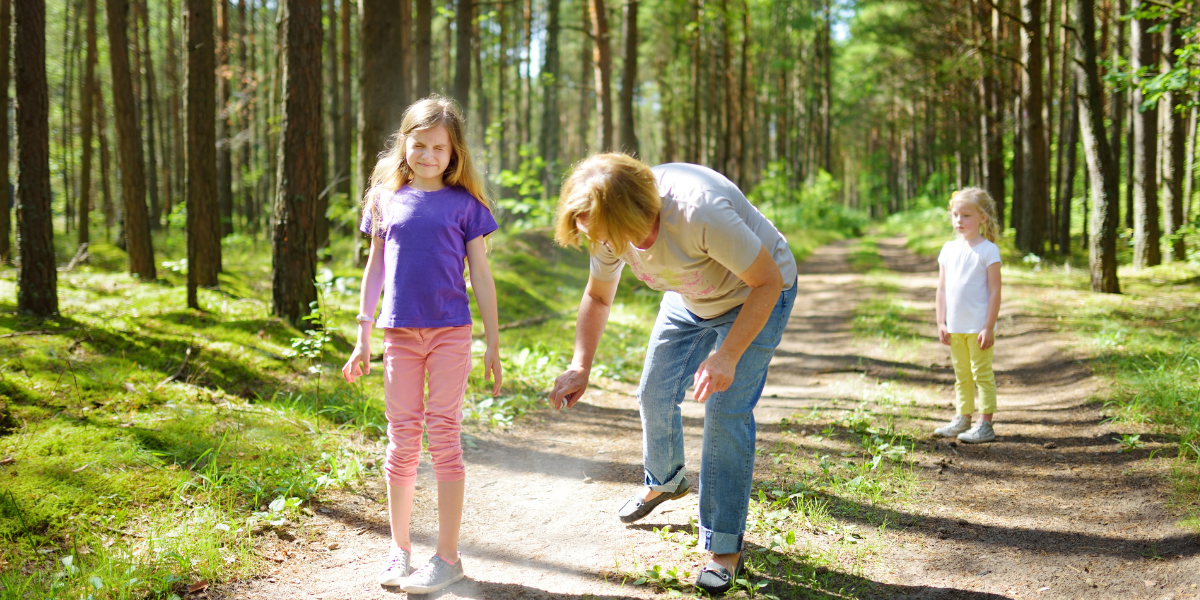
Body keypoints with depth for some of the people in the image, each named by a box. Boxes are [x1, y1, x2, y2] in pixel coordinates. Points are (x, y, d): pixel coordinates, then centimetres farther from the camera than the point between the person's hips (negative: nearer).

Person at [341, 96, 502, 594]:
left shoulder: (463, 203, 1)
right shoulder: (386, 198, 7)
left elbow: (481, 275, 3)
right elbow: (374, 268, 12)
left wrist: (493, 343, 1)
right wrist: (363, 338, 10)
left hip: (450, 332, -2)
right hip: (400, 334, 2)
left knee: (444, 436, -1)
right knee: (401, 438, 6)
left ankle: (448, 557, 7)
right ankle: (399, 549, 18)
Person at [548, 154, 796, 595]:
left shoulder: (700, 212, -43)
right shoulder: (610, 225, -21)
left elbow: (768, 281, -31)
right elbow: (597, 297, -1)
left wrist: (727, 356, -37)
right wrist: (580, 367, -14)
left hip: (755, 297, -6)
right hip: (690, 299, 7)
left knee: (727, 412, -14)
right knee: (654, 395, 12)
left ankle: (725, 547, -2)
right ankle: (664, 482, 44)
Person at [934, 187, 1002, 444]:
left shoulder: (988, 250, -9)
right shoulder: (948, 249, 8)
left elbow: (995, 291, -11)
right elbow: (942, 289, 12)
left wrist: (989, 327, -14)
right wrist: (941, 322, 8)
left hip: (978, 326, -6)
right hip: (955, 327, 6)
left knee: (982, 374, -1)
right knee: (961, 375, 15)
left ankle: (985, 425, 3)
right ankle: (962, 418, 25)